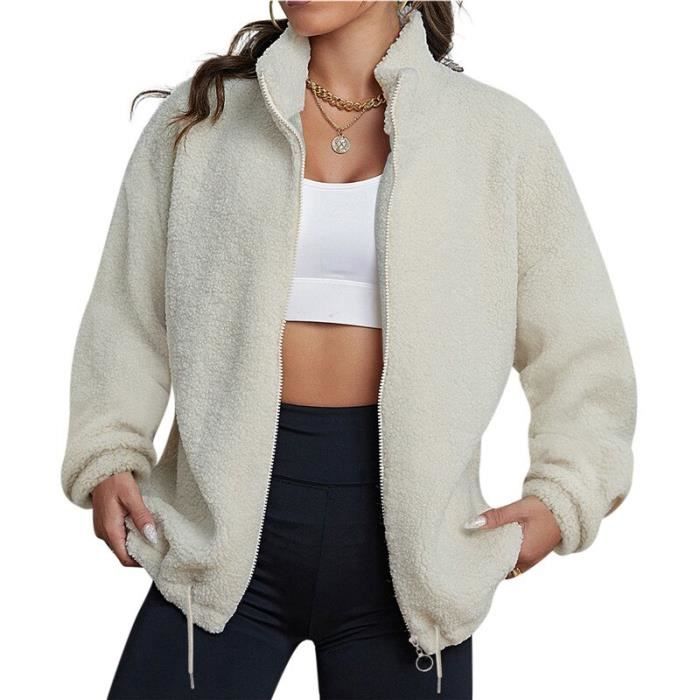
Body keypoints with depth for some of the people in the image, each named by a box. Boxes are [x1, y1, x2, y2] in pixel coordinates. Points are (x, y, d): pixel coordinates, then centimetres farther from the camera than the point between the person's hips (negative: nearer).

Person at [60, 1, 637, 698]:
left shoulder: (498, 133, 6)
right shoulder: (199, 117, 9)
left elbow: (581, 348, 6)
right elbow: (126, 314, 10)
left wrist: (563, 495, -8)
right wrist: (109, 455, -4)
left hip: (406, 527, 0)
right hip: (229, 520, 1)